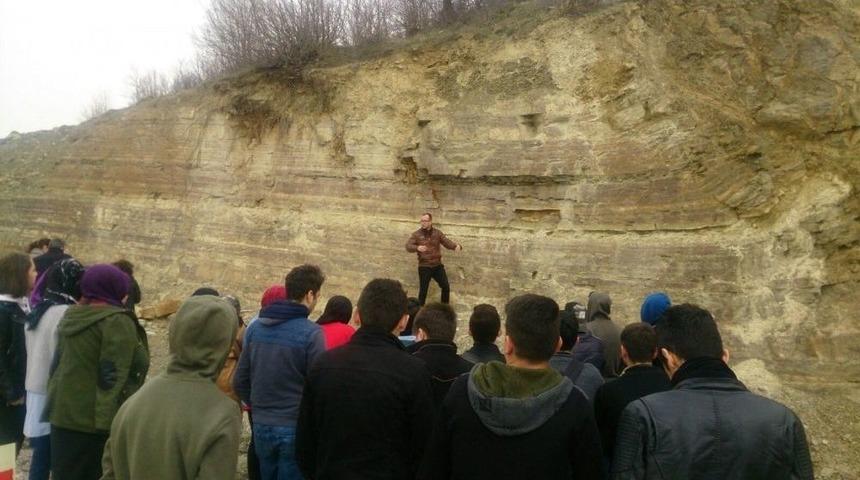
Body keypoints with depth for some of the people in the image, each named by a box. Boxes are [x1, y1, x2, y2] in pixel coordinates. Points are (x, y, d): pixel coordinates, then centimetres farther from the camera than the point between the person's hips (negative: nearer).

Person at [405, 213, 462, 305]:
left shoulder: (437, 233, 4)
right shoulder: (416, 234, -4)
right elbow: (408, 246, -15)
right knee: (423, 290, 1)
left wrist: (456, 246, -24)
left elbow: (447, 243, -2)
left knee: (446, 287, 4)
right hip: (424, 267, -3)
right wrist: (417, 248, -37)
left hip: (438, 266, 3)